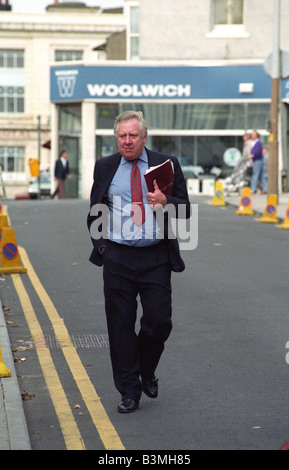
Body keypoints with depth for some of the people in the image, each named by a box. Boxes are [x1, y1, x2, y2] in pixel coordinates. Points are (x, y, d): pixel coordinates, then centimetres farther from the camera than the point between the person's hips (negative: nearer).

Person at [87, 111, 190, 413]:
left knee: (159, 321, -3)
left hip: (156, 258, -1)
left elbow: (185, 210, 3)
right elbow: (94, 212, 16)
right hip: (117, 258, 1)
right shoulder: (104, 167, 9)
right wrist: (100, 246, 4)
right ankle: (129, 392, 13)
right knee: (121, 326, 2)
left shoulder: (166, 165, 5)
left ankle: (147, 374, 26)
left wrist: (166, 203, -18)